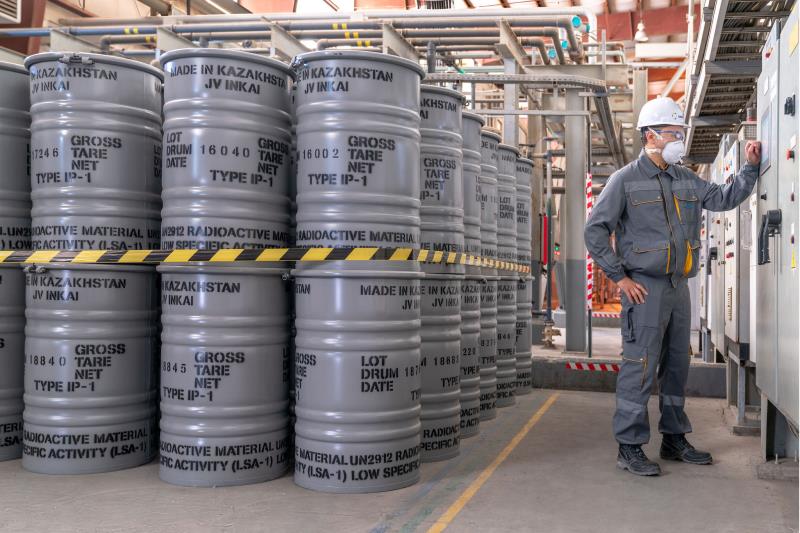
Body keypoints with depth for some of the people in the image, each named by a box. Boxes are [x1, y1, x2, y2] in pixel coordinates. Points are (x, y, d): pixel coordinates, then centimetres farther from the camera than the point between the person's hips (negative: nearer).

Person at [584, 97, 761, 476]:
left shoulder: (686, 180, 14)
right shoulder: (626, 180, -5)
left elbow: (726, 198, 18)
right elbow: (595, 231, -7)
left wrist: (750, 167, 6)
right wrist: (620, 277, -11)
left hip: (678, 288, 7)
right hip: (644, 288, -7)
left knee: (677, 365, 14)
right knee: (640, 367, -7)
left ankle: (675, 440, 26)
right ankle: (629, 449, 1)